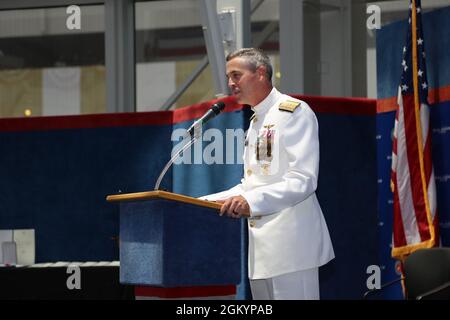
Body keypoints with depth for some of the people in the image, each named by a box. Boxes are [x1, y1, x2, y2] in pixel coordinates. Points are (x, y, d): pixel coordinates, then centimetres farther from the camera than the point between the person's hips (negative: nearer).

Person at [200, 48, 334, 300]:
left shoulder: (294, 112, -8)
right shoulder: (255, 122, 21)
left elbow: (303, 181, -18)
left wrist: (252, 201, -30)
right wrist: (206, 202, 15)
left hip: (290, 241, -9)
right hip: (262, 243, 9)